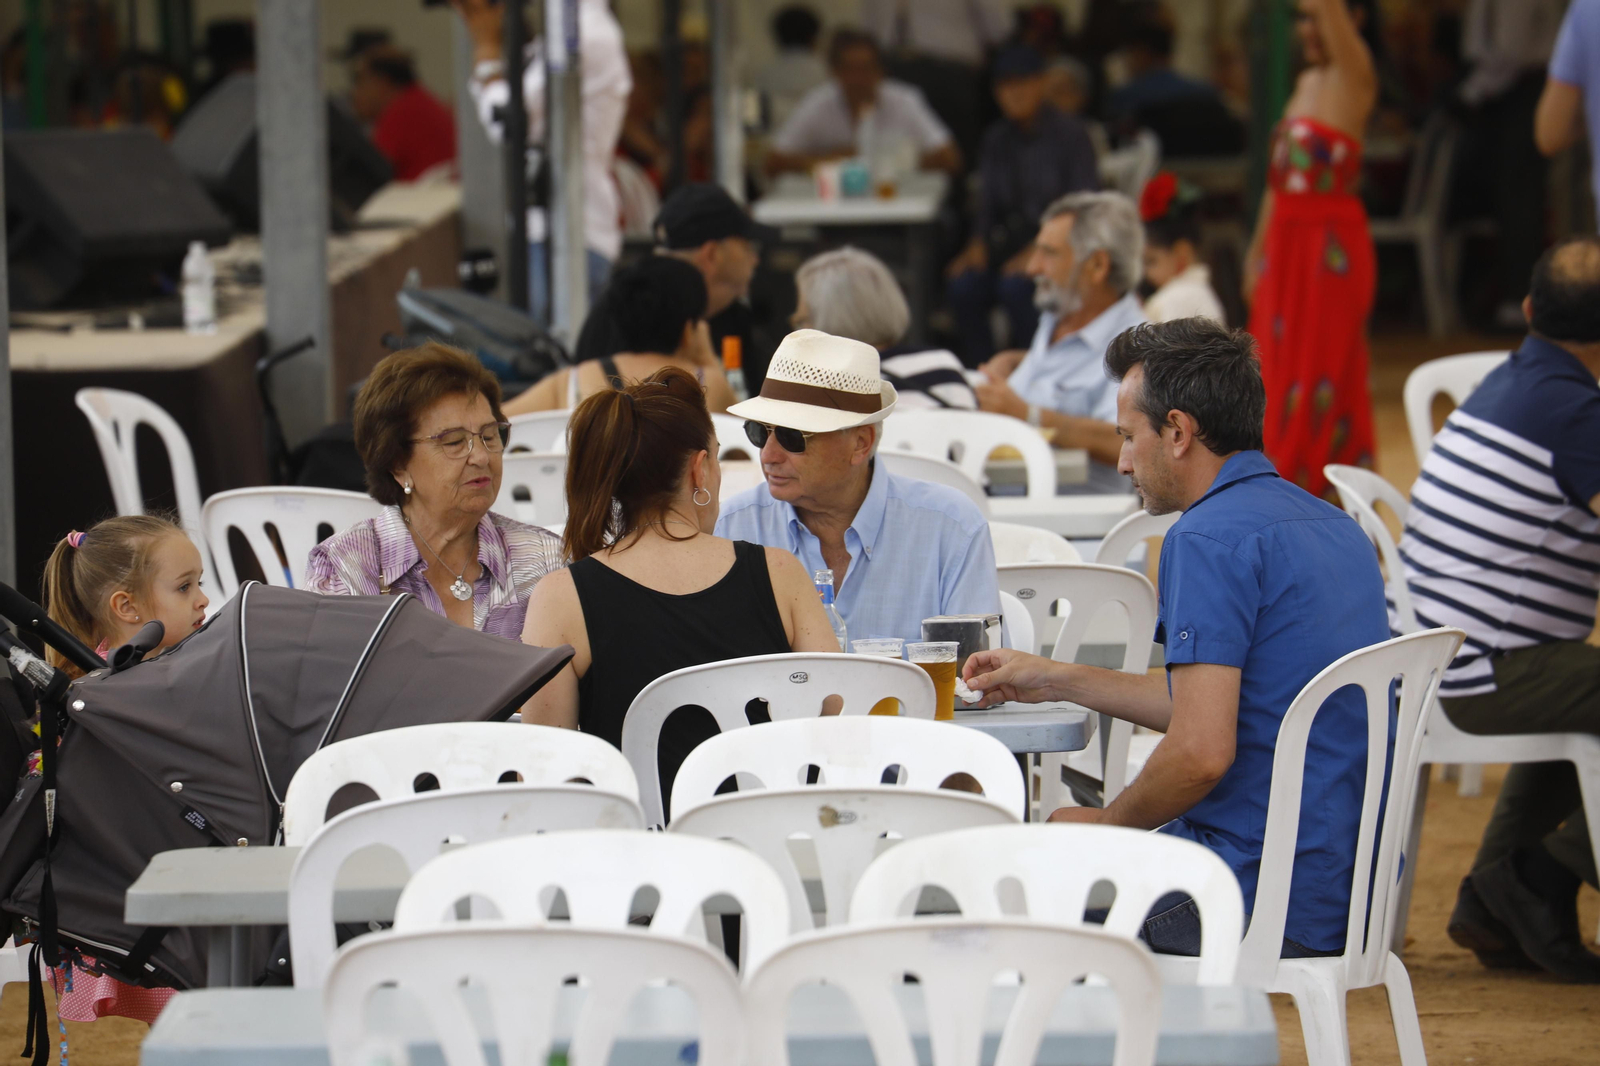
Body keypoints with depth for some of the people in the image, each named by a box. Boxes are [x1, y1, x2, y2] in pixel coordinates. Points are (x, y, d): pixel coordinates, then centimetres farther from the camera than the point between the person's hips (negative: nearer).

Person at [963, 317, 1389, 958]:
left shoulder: (1210, 538, -17)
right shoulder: (1334, 526, 14)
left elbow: (1201, 753, -24)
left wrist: (1103, 825, -6)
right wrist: (1056, 681, 29)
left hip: (1267, 904, -9)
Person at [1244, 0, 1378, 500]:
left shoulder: (1352, 79, -8)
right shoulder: (1307, 83, 15)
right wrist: (1258, 251, 19)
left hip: (1332, 245, -8)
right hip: (1288, 245, 8)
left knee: (1320, 374, -5)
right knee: (1280, 371, 10)